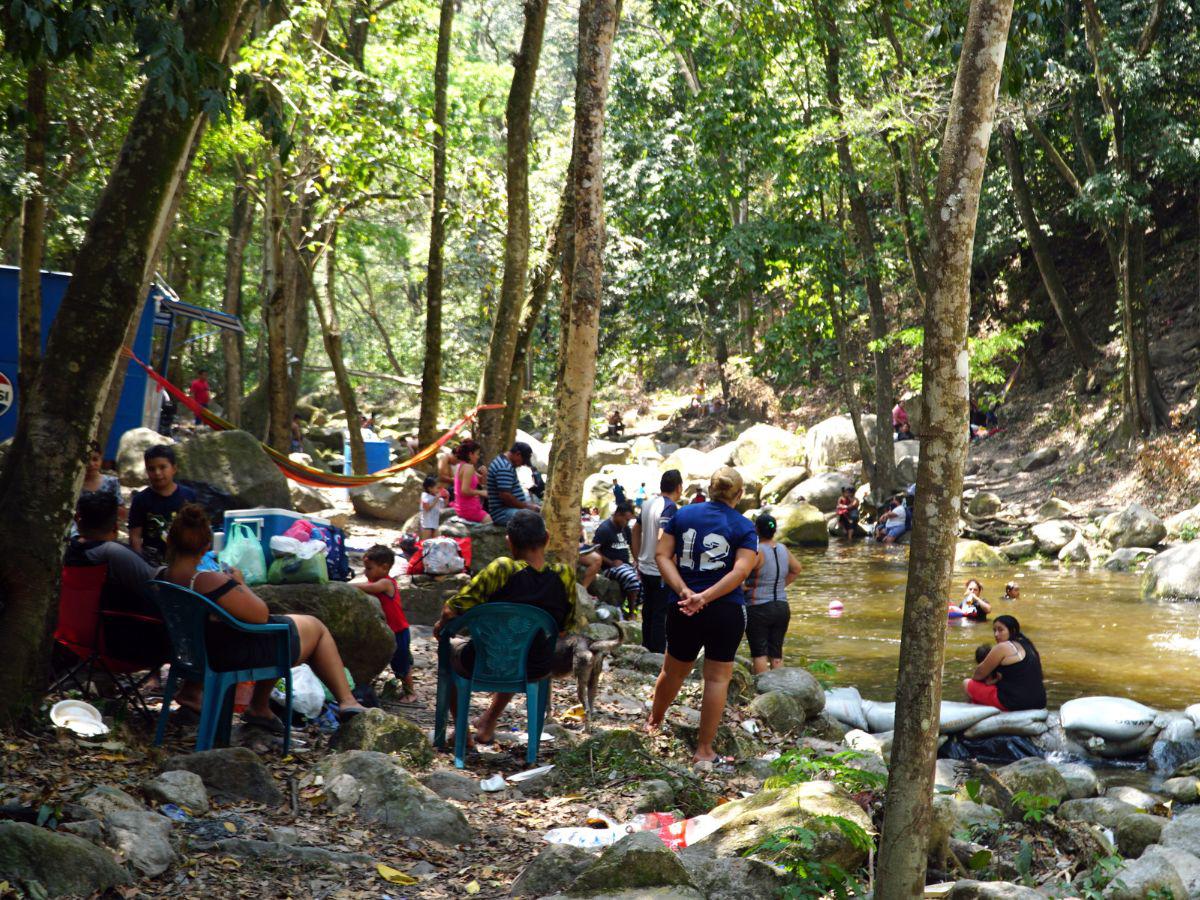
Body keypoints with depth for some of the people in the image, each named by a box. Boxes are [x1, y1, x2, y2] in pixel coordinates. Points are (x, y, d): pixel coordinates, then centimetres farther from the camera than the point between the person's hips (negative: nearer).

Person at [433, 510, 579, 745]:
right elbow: (567, 625, 2)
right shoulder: (564, 575, -12)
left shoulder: (502, 569, -22)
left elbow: (453, 611, -20)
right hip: (536, 669, 4)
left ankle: (461, 731, 35)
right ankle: (488, 725, 50)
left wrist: (440, 626, 2)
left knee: (450, 646, 32)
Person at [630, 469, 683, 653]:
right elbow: (662, 539, -28)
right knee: (660, 614, 0)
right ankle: (658, 655, 4)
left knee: (648, 610, 18)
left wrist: (638, 557, 24)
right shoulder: (671, 507, -18)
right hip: (661, 571, -8)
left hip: (645, 568, 8)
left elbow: (636, 529, 18)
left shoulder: (649, 504, 7)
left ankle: (647, 648, 28)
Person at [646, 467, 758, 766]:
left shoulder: (683, 514, 5)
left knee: (674, 671, 21)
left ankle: (653, 722, 42)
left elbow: (662, 555, -3)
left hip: (682, 609, 3)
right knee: (717, 677, 4)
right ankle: (704, 751, 6)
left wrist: (684, 592, -11)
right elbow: (741, 571, -16)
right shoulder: (744, 527, -2)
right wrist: (705, 597, -19)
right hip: (726, 612, -3)